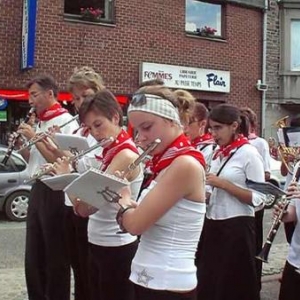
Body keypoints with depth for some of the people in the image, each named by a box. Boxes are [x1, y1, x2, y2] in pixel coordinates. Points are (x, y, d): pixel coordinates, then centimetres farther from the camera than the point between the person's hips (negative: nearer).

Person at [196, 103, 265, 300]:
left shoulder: (249, 153, -11)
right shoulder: (219, 154, 10)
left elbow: (258, 199, -16)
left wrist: (222, 183, -20)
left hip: (237, 227, -7)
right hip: (213, 224, 7)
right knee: (209, 282, 14)